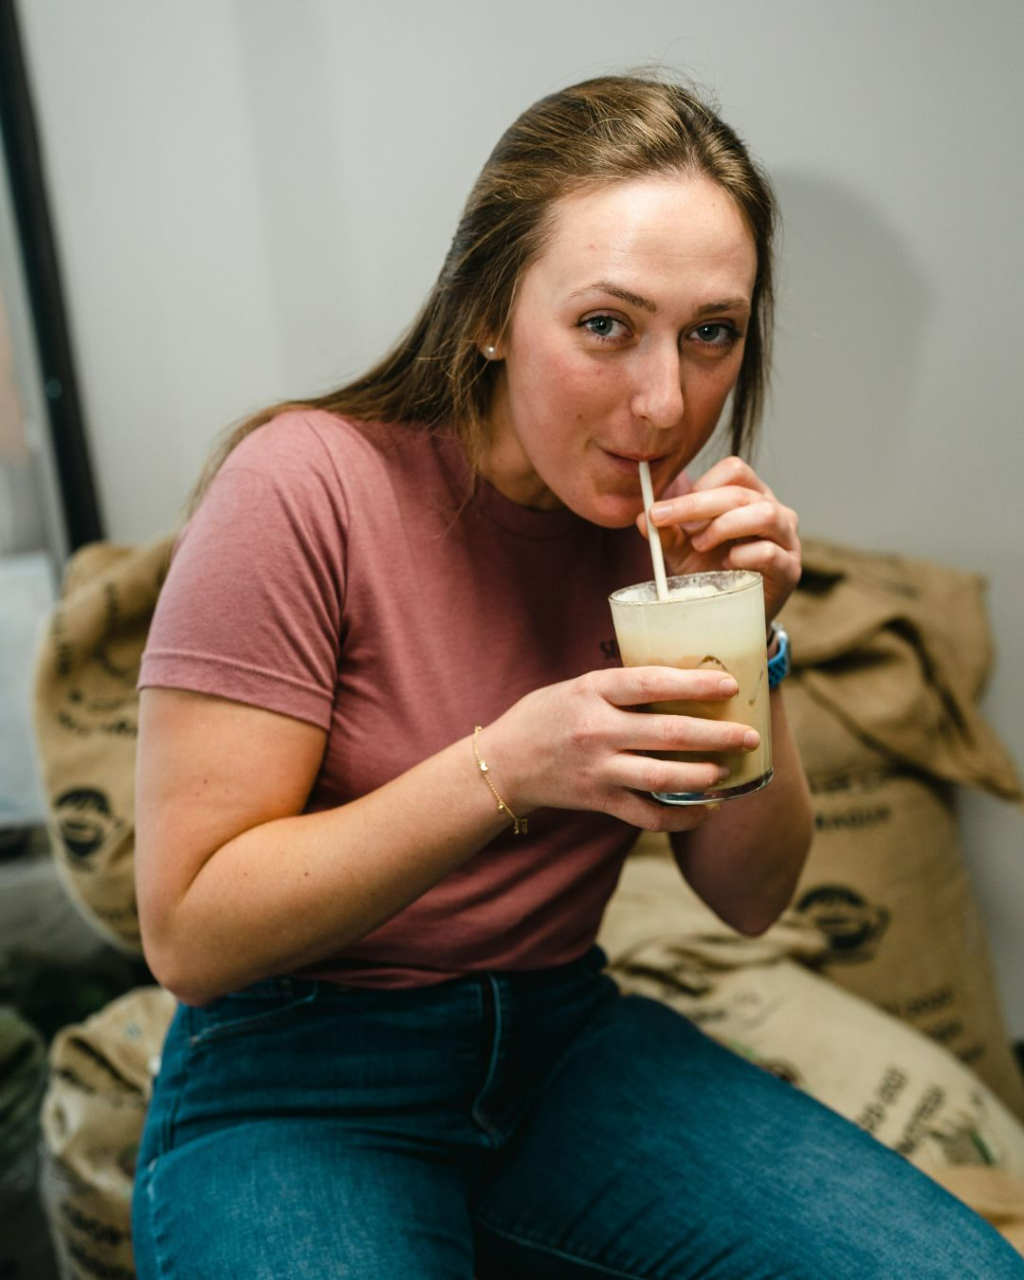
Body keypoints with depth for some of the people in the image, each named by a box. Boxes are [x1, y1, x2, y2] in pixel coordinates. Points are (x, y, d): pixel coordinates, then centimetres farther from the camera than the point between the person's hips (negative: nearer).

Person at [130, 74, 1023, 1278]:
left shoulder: (668, 518, -1)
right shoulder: (302, 485, -17)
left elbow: (749, 898, 2)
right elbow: (187, 929, -18)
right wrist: (504, 771, -29)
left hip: (564, 1033, 5)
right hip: (297, 1079, -4)